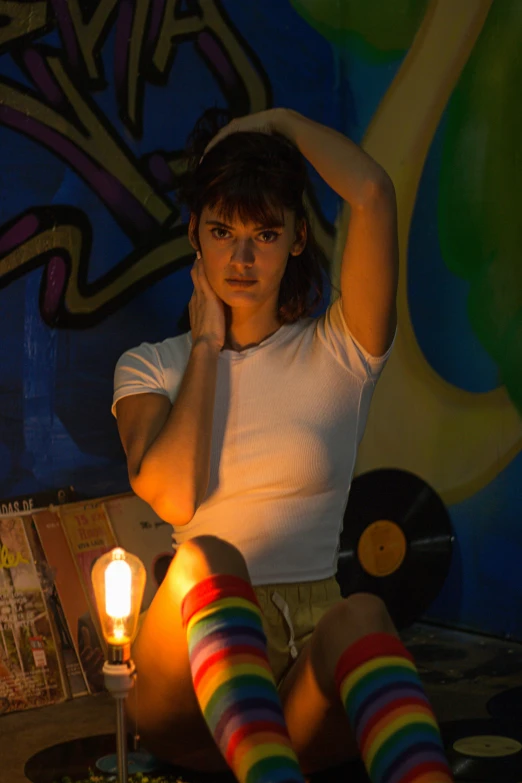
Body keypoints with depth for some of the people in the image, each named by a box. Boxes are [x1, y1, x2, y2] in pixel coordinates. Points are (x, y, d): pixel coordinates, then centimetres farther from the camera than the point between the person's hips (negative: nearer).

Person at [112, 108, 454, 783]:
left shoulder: (337, 354, 9)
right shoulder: (150, 368, 13)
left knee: (361, 617, -35)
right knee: (206, 555, -33)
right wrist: (207, 344, 1)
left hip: (310, 659, 0)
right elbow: (172, 497, -9)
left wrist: (282, 122, 11)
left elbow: (374, 194, -7)